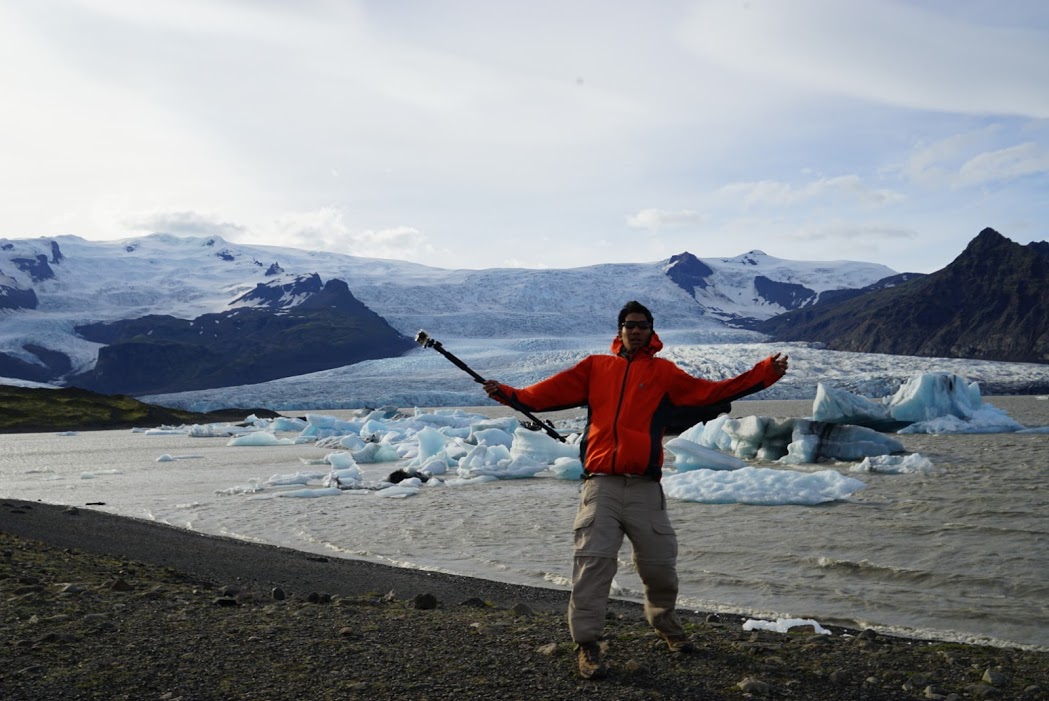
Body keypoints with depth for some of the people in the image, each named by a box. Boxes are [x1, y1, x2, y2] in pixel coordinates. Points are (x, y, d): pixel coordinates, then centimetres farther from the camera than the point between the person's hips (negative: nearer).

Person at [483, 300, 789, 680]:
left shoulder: (664, 372, 10)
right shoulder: (595, 367, 13)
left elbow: (710, 391, 3)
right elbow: (553, 392, 7)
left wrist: (766, 373, -3)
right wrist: (510, 394, -4)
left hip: (645, 488, 1)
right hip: (601, 485, 0)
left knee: (660, 565, 6)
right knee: (592, 563, -10)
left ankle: (666, 624, 34)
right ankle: (587, 644, -1)